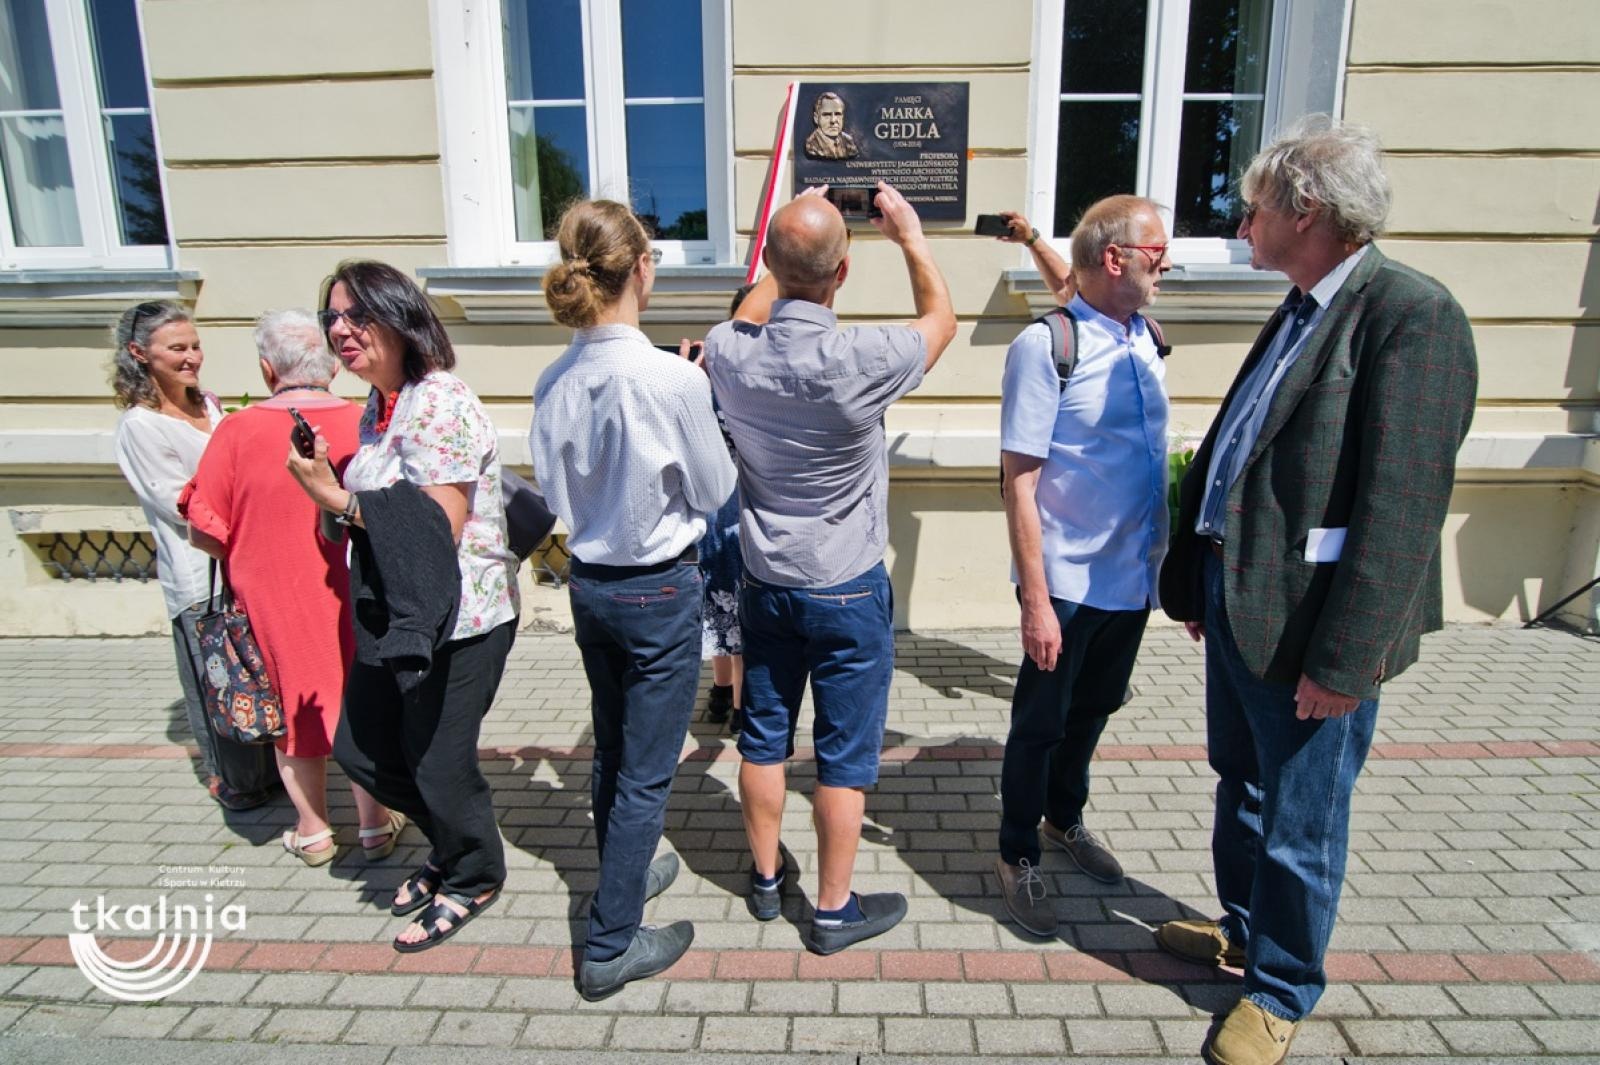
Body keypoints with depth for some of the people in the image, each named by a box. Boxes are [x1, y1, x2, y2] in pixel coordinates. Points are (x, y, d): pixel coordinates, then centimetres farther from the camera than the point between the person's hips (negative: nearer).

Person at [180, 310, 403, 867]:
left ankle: (313, 830, 30)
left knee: (294, 708, 17)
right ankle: (375, 822, 27)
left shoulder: (238, 431, -13)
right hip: (355, 603, 1)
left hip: (273, 602, 0)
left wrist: (257, 552, 9)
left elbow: (204, 533, -9)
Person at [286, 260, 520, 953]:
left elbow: (437, 527, -24)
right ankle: (450, 850, 42)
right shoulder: (377, 409, 9)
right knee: (360, 750, 19)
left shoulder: (439, 406, -19)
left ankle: (474, 878, 35)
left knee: (438, 764, 6)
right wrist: (330, 490, 0)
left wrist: (339, 499, -18)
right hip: (392, 615, 10)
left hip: (456, 623, -10)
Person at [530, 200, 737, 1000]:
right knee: (646, 772, 7)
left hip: (589, 585, 6)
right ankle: (610, 946, 19)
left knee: (612, 752, 23)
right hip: (661, 590, -6)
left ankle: (627, 874, 46)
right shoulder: (674, 379, -22)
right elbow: (715, 492, -10)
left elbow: (554, 490, 6)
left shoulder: (555, 382, -5)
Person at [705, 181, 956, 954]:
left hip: (765, 584, 5)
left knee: (763, 738, 18)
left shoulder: (729, 354, -12)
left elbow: (752, 314, 16)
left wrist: (789, 237, 21)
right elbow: (941, 319, -1)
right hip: (848, 592, -4)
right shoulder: (860, 362, -24)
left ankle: (765, 879, 36)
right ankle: (835, 910, 24)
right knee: (844, 755, 9)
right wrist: (910, 235, 12)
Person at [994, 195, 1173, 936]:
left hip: (1134, 576, 7)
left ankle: (1065, 819, 46)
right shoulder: (1045, 346, -16)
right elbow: (1020, 481, -17)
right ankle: (1017, 858, 29)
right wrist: (1036, 600, -18)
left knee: (1094, 709, 23)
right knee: (1040, 722, 9)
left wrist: (1167, 560, 13)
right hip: (1068, 582, -7)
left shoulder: (1145, 340, 4)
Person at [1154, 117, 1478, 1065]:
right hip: (1239, 600, 9)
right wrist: (1194, 581, 16)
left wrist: (1344, 658, -21)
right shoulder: (1302, 311, 12)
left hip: (1309, 624, -8)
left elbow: (1401, 507, -21)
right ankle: (1243, 930, 46)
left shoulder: (1412, 314, -16)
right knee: (1241, 786, 24)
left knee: (1298, 824, 9)